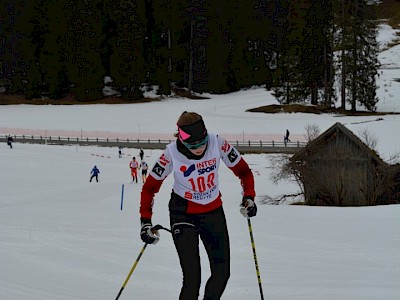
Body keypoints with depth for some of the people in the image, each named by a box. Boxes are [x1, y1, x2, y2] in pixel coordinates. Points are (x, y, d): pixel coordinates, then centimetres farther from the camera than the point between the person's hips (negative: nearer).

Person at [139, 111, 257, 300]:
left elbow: (243, 171, -2)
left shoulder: (217, 143, -17)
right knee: (192, 279, -13)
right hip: (183, 215, -3)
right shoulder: (172, 153, -22)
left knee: (222, 273, 2)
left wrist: (249, 197, -15)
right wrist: (145, 221, -18)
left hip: (213, 212, 3)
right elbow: (149, 187, -11)